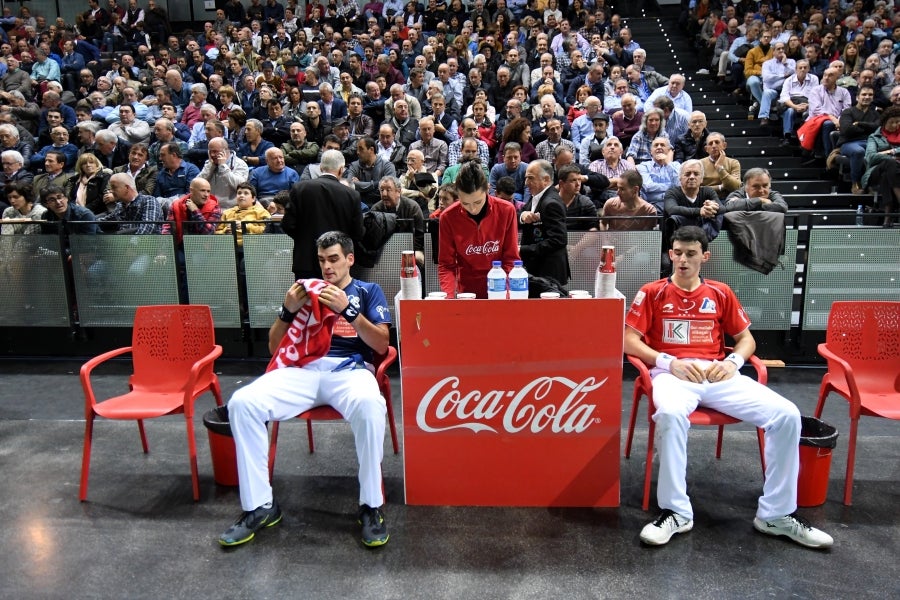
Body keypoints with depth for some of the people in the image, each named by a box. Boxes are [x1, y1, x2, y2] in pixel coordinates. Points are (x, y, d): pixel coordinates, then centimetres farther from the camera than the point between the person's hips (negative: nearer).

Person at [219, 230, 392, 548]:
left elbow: (382, 345, 4)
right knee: (242, 402, -24)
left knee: (369, 404, -39)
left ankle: (371, 506, -21)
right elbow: (274, 348, 19)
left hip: (350, 368, -3)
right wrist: (288, 310, 1)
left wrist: (348, 309, -8)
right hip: (303, 369, 3)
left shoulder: (368, 291, 19)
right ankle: (259, 506, -11)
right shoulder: (307, 290, 25)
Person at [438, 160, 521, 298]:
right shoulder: (448, 217, -12)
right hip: (466, 292, 0)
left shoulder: (507, 211, -12)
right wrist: (449, 297, -20)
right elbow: (446, 264, -6)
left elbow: (511, 259, -5)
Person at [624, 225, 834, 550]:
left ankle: (776, 514, -3)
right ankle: (676, 512, -23)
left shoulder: (720, 293, 16)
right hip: (673, 373, -3)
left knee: (787, 414, -17)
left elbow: (746, 338, 20)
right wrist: (669, 362, -14)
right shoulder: (652, 292, 7)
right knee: (671, 414, -40)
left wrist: (733, 361, -3)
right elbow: (629, 340, 0)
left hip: (718, 374, 4)